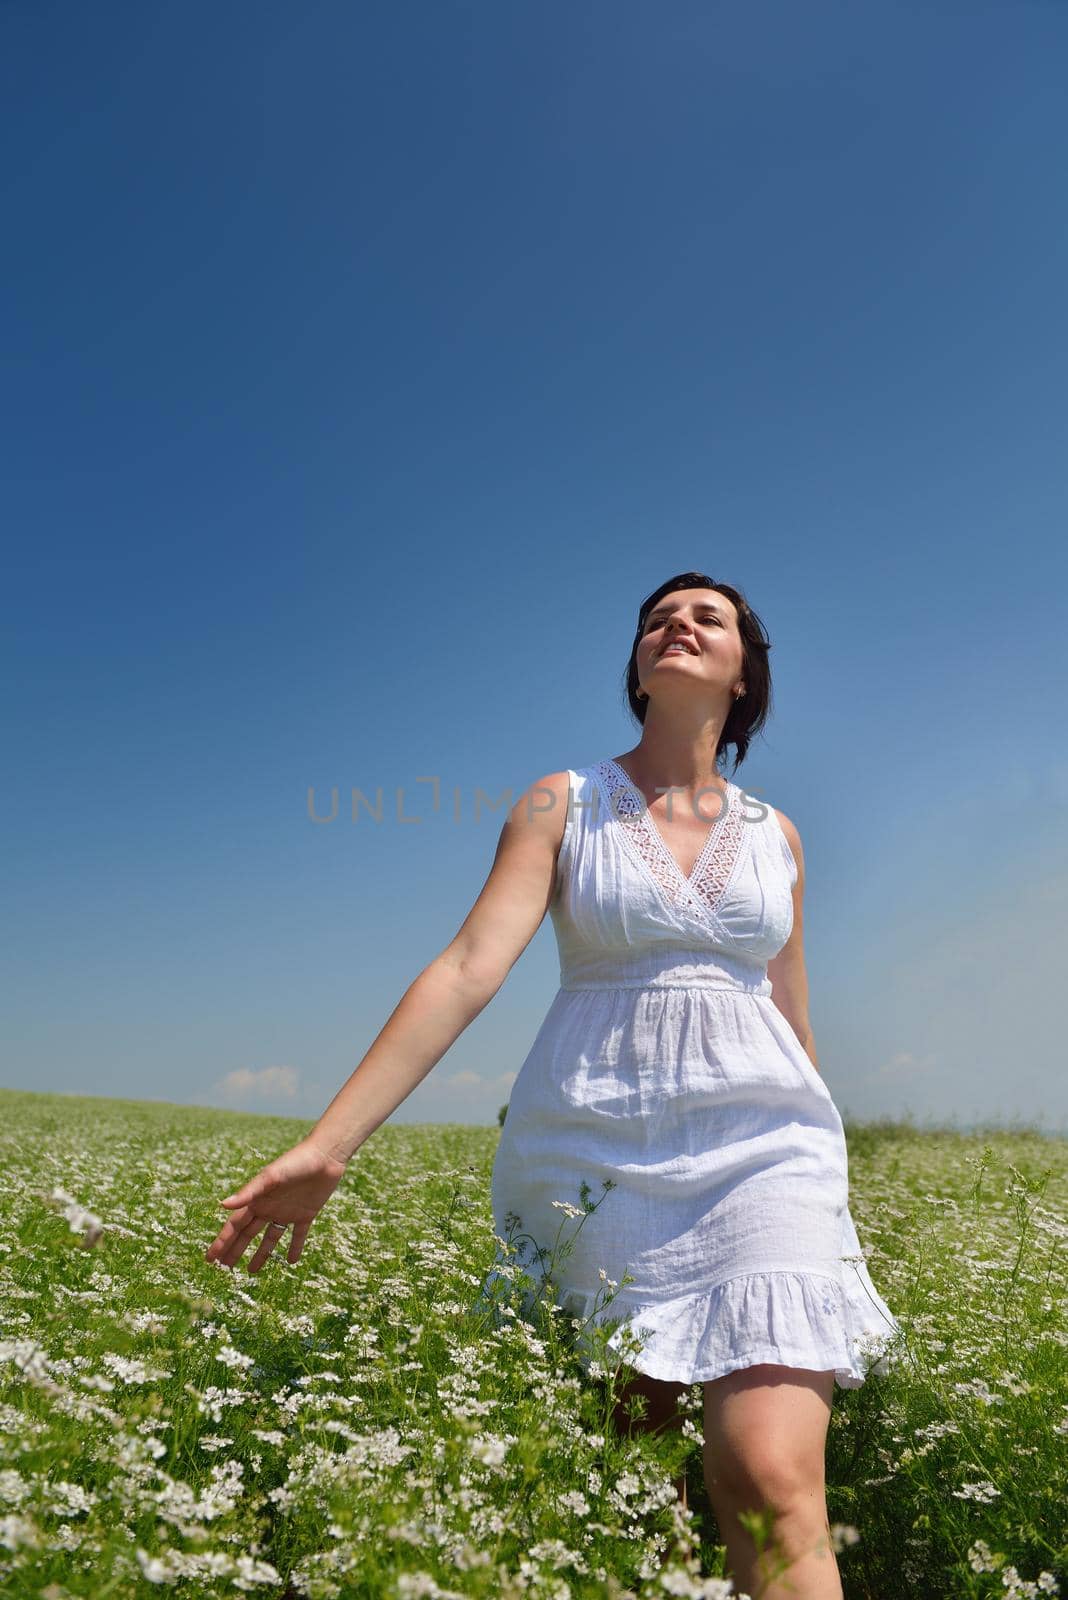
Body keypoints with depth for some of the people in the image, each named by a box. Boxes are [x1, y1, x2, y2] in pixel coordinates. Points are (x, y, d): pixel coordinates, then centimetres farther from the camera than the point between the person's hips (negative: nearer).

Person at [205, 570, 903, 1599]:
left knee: (775, 1482, -14)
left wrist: (821, 1181, 21)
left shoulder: (774, 835, 11)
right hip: (593, 1154, -1)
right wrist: (325, 1148, -19)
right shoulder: (561, 805, 2)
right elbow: (467, 970, -10)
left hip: (755, 1147, 2)